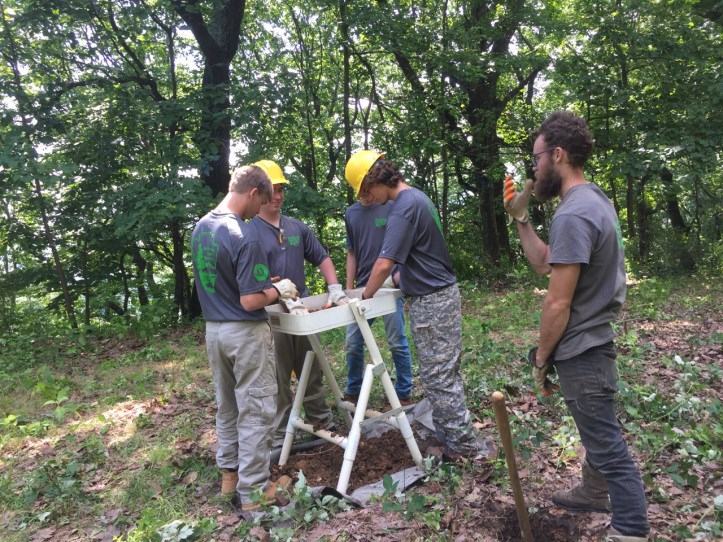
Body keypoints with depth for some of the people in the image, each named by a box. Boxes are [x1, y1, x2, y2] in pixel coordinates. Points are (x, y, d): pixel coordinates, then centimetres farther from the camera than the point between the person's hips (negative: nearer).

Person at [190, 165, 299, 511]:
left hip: (213, 330, 8)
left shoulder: (200, 228, 5)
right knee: (255, 412, 3)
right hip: (245, 333, -8)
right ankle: (252, 491, 12)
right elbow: (250, 301, -23)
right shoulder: (244, 236, -22)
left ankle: (229, 474, 34)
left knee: (227, 407, 20)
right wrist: (278, 291, -5)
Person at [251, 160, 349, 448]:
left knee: (313, 373, 16)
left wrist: (335, 288, -1)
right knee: (278, 381, 6)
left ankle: (323, 423, 31)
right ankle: (280, 436, 20)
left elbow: (322, 259, 14)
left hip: (304, 311, 5)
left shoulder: (297, 227, 9)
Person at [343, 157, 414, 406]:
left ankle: (404, 394, 19)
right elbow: (352, 254, 14)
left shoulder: (391, 207, -4)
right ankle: (353, 393, 25)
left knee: (397, 343, 4)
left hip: (390, 288, -4)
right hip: (362, 290, 5)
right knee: (352, 345, 8)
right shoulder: (351, 213, 10)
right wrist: (349, 288, 9)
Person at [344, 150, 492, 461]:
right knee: (445, 374, 15)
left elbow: (384, 263, -22)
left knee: (438, 378, -1)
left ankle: (464, 446, 8)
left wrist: (364, 297, -8)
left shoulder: (405, 207, -19)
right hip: (443, 295, 10)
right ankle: (451, 436, 25)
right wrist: (397, 280, 15)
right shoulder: (418, 197, 13)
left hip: (431, 302, -10)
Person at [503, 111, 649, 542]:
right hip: (591, 343, 11)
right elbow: (545, 263, 13)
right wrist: (520, 218, 7)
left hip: (580, 351, -11)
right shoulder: (592, 200, 9)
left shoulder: (572, 214, -24)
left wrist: (541, 357, -10)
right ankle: (594, 493, 45)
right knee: (599, 432, 26)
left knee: (608, 445, 2)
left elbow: (558, 305, -23)